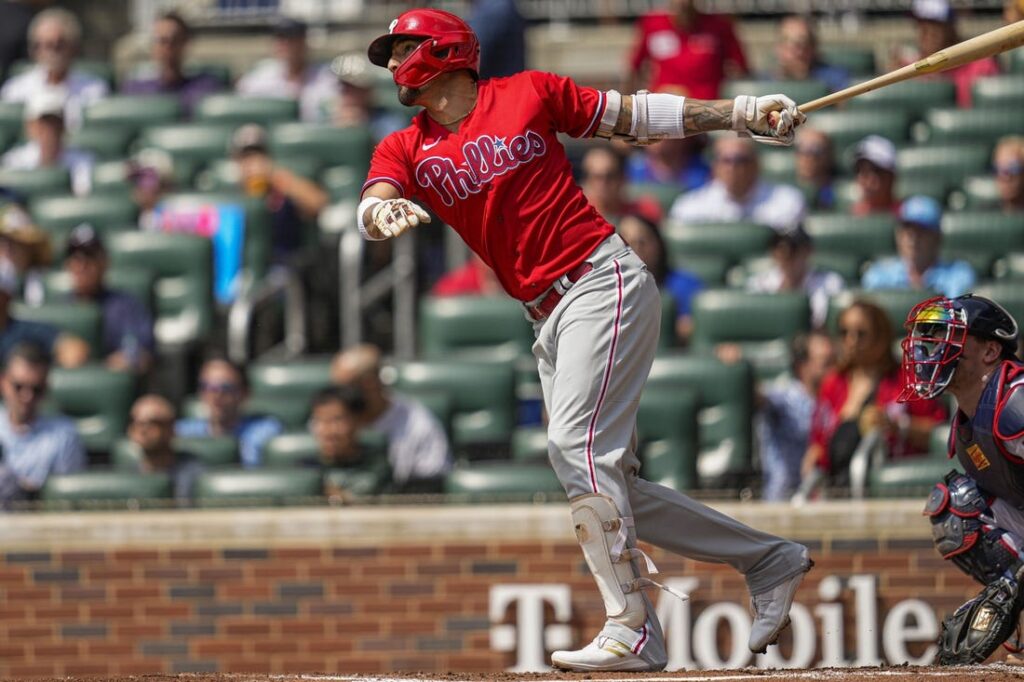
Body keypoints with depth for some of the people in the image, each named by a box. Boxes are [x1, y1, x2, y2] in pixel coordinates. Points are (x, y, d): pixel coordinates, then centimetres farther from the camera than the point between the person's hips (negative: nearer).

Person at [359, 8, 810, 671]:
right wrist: (384, 211, -30)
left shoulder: (529, 94, 2)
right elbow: (373, 206, -6)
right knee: (610, 489, 3)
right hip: (549, 321, 6)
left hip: (604, 281, -6)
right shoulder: (404, 150, 12)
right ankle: (771, 559, 16)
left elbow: (636, 115, 8)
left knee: (577, 443, -21)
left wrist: (742, 112, 3)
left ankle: (632, 630, -22)